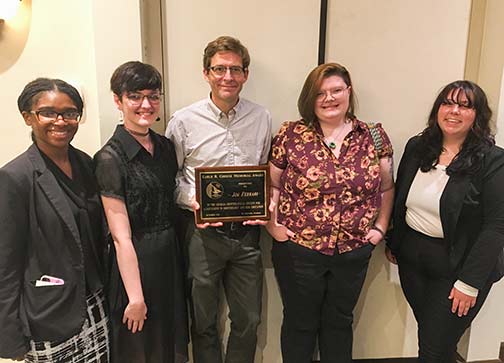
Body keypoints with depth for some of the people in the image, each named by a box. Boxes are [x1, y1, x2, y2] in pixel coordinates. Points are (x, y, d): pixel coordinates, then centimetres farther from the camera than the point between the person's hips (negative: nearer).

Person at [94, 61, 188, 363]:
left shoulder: (165, 146, 3)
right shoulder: (110, 158, -17)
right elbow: (121, 237, -18)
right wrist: (135, 297, -15)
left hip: (171, 256, 6)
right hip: (135, 262, -6)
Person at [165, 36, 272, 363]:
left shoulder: (262, 119, 2)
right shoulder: (184, 121, -6)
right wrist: (193, 201, -15)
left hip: (247, 230, 3)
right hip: (203, 232, -2)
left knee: (249, 320, 16)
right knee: (204, 322, 15)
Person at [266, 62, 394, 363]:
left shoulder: (374, 136, 0)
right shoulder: (291, 135, -6)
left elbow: (387, 188, 9)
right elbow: (270, 185, 0)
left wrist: (380, 226, 2)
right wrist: (273, 225, -9)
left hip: (354, 251, 2)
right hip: (298, 250, -1)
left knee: (340, 322, 22)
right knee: (300, 323, 17)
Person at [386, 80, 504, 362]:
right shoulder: (416, 147, 2)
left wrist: (470, 283, -17)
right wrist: (393, 244, 14)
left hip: (456, 267, -4)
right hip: (411, 259, 4)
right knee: (428, 333, 18)